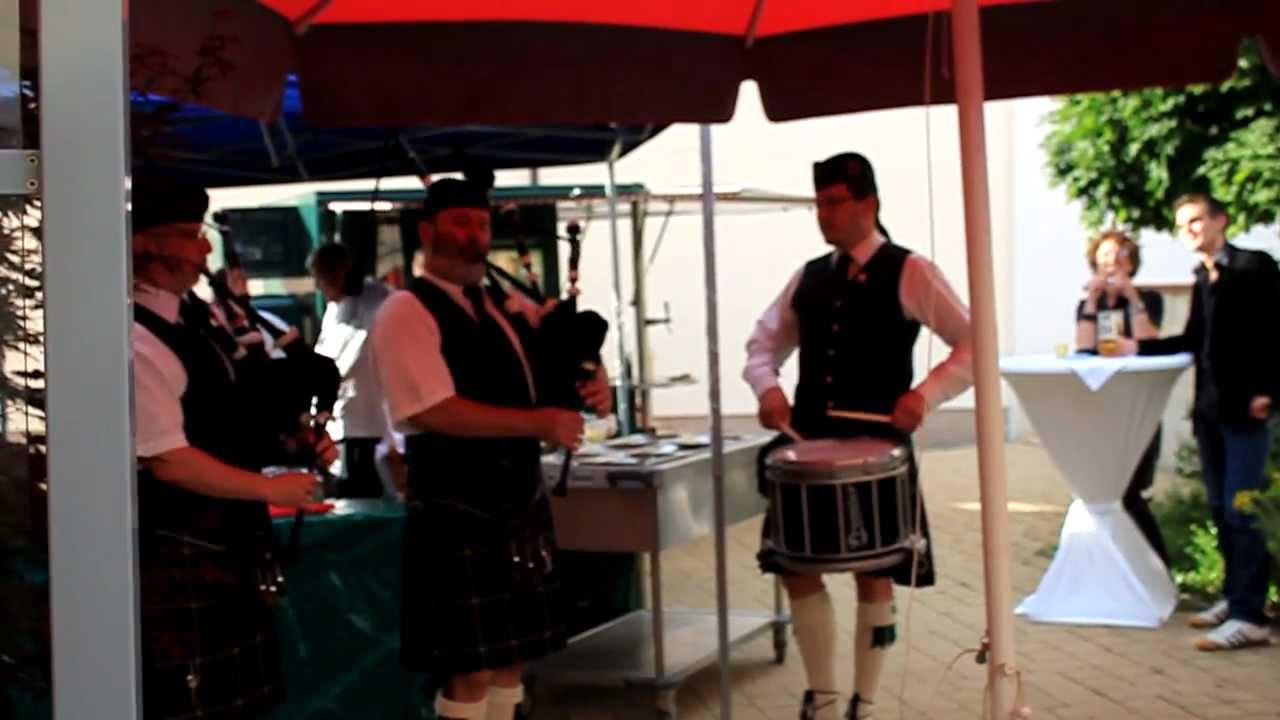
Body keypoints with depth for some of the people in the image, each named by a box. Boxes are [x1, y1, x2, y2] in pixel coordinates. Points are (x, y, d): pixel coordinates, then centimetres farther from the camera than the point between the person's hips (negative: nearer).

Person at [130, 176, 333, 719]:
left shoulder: (195, 314, 8)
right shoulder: (137, 344, -21)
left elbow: (237, 409, 20)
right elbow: (169, 461, -24)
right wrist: (274, 487, -16)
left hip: (233, 539, 9)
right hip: (179, 556, -9)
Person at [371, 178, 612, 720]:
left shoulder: (507, 306, 12)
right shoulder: (406, 313, -10)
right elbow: (433, 411, -22)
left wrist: (592, 386, -6)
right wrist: (540, 423, -22)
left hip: (523, 504, 7)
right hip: (456, 516, -7)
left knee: (511, 657, 14)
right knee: (469, 670, -1)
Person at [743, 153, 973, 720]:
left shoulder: (909, 272, -6)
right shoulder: (808, 277, 10)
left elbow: (974, 345, -9)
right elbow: (764, 341, 18)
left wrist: (926, 394, -23)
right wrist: (767, 386, -3)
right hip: (810, 443, 5)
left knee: (873, 576, 5)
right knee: (795, 568, 5)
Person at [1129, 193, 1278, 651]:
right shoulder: (1202, 278, 13)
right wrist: (1139, 348, 10)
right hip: (1209, 407, 8)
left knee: (1241, 512, -9)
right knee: (1220, 509, 13)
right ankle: (1235, 595, 24)